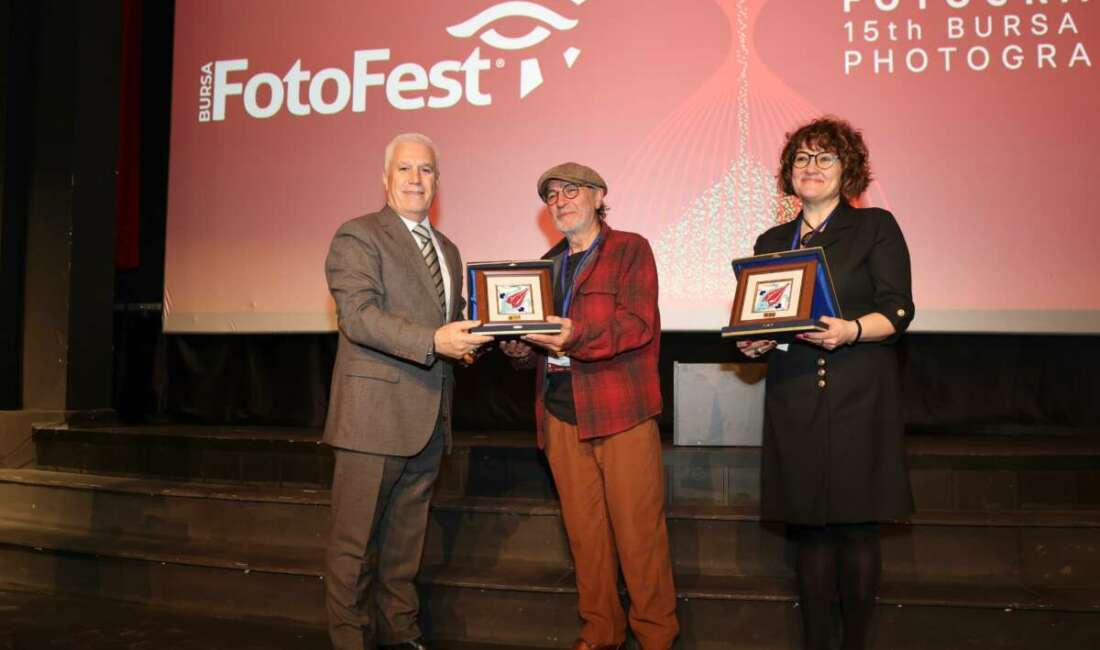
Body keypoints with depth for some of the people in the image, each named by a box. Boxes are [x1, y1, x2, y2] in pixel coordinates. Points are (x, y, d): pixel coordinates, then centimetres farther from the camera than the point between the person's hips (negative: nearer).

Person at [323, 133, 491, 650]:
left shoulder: (448, 250, 20)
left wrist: (464, 340, 4)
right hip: (374, 412, -7)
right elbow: (358, 315, -17)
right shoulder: (358, 236, -4)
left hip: (429, 417, 7)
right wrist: (433, 341, -26)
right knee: (355, 539, 1)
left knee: (406, 538, 16)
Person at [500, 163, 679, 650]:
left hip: (621, 412, -5)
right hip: (561, 413, 5)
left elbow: (639, 323, -11)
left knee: (638, 531, -2)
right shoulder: (548, 264, 20)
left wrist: (578, 336, -25)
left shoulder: (630, 249, 2)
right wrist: (522, 349, -1)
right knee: (584, 532, 9)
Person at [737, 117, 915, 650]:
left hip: (858, 400, -3)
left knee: (856, 526, 0)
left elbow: (897, 311, -4)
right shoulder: (772, 242, 15)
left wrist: (850, 330, -22)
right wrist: (755, 342, -4)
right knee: (809, 527, 8)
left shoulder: (875, 227, 3)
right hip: (794, 402, 3)